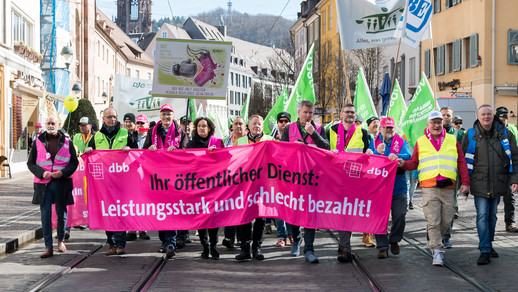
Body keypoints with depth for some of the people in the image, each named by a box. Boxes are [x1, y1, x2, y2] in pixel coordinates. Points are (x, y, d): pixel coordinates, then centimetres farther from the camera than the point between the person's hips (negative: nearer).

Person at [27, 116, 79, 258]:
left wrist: (63, 172, -12)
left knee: (61, 213, 9)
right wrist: (42, 173, -10)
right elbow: (30, 163, 8)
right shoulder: (38, 142, 7)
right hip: (43, 184, 0)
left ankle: (61, 240, 31)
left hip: (62, 183, 0)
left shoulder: (67, 142, 5)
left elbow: (74, 162, 5)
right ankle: (48, 247, 0)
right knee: (45, 216, -3)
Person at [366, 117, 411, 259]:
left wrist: (396, 156, -29)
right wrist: (377, 153, -25)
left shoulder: (401, 141, 9)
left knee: (399, 216, -3)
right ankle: (382, 247, 7)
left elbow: (408, 155, -8)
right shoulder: (374, 142, 9)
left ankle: (394, 240, 21)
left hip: (398, 187, 0)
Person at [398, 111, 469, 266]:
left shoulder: (452, 141, 13)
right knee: (433, 221, -8)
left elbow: (461, 162, 13)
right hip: (429, 188, -2)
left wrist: (465, 182, 5)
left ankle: (434, 240, 31)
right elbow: (414, 163, 13)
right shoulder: (420, 142, 11)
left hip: (448, 188, 2)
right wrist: (403, 164, -9)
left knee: (446, 221, 6)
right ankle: (437, 251, -4)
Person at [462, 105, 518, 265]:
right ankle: (485, 251, -7)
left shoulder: (505, 134, 4)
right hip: (480, 184, -2)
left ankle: (488, 245, 28)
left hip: (498, 183, 2)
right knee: (482, 216, -8)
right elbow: (463, 160, 7)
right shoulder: (471, 136, 1)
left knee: (492, 215, 12)